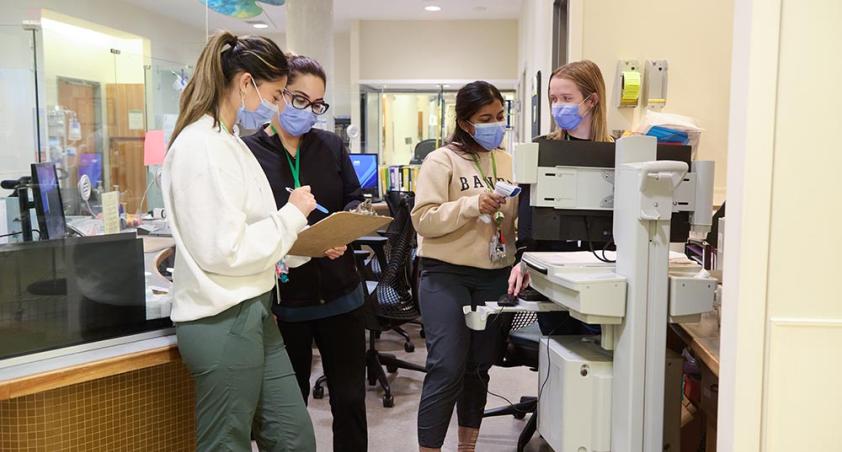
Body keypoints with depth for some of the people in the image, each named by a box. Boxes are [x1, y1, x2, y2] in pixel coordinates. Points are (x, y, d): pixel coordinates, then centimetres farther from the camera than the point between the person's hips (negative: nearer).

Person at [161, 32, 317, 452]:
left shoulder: (230, 143, 13)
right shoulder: (202, 146, -18)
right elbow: (224, 250, -22)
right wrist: (292, 215, -11)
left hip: (251, 313, 10)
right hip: (223, 322, -10)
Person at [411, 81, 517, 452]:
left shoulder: (508, 163, 12)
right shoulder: (441, 161, -5)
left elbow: (519, 220, 18)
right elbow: (423, 220, -14)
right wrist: (471, 204, -24)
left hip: (495, 276, 6)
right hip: (446, 275, -5)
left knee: (479, 366, 13)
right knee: (447, 368, -10)